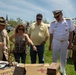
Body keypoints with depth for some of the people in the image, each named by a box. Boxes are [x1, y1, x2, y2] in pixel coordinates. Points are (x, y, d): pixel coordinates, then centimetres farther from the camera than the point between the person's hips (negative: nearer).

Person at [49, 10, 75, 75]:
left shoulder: (68, 21, -5)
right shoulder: (53, 23, -1)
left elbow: (71, 32, -1)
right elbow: (51, 34, 5)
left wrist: (70, 43, -4)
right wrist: (50, 44, 5)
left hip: (65, 43, 0)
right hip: (55, 42, 1)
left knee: (63, 59, 11)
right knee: (54, 58, 10)